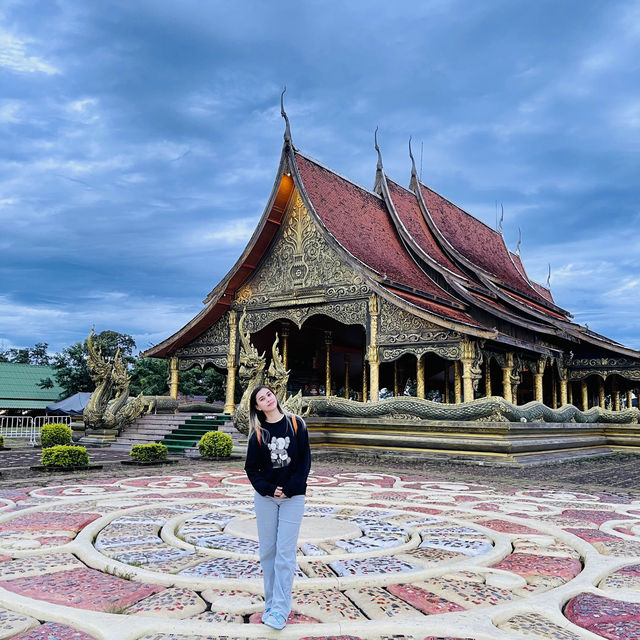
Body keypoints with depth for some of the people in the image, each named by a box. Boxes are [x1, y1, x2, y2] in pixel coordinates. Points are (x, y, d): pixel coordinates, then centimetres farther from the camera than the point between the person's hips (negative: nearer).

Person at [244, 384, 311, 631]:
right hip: (265, 497, 2)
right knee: (267, 552, 7)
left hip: (293, 497, -2)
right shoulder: (258, 433, 1)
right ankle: (270, 603, 17)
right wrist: (268, 489, -11)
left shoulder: (296, 424, -3)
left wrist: (289, 488, -12)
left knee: (285, 553, -5)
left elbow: (305, 460, -4)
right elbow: (251, 468, 3)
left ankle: (280, 609, -2)